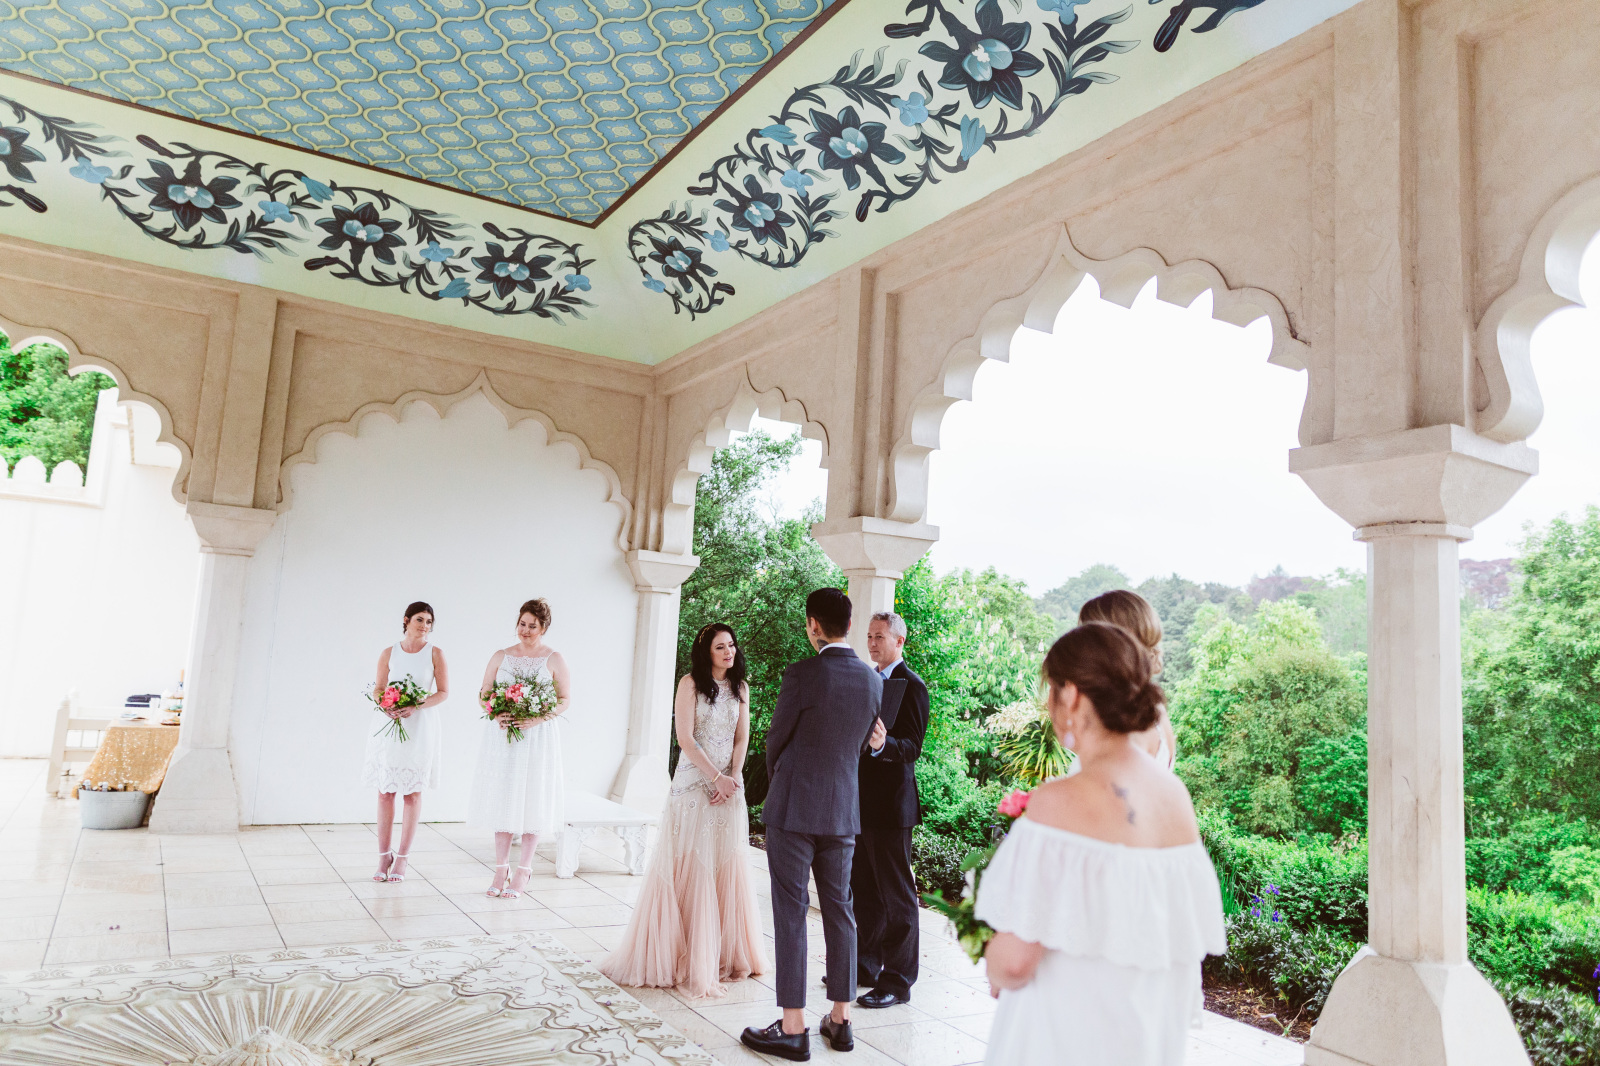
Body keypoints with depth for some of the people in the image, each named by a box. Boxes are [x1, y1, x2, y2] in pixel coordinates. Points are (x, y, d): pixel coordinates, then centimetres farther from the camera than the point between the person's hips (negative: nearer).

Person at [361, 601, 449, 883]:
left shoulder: (435, 654, 1)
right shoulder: (388, 653, 6)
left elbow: (443, 692, 0)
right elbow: (378, 689, 8)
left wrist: (415, 707, -15)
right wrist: (386, 707, -13)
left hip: (419, 727, -1)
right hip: (388, 726, 2)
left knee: (412, 793, 1)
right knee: (385, 793, 2)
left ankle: (402, 858, 10)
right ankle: (384, 855, 12)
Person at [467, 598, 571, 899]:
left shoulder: (554, 659, 1)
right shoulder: (501, 657, 8)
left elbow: (565, 699, -1)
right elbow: (484, 694, 9)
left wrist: (538, 719, -16)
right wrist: (496, 715, -11)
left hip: (538, 738, -2)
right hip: (502, 737, 2)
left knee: (532, 801, 0)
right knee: (502, 801, 4)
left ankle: (523, 871, 10)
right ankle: (501, 869, 14)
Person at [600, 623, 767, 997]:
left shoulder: (741, 687, 11)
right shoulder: (691, 683, -3)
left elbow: (742, 738, 8)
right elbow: (685, 738, -9)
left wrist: (733, 778, -7)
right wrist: (717, 777, -13)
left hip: (730, 786, 4)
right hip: (694, 783, -4)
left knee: (727, 867, 7)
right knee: (688, 867, -2)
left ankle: (725, 953, 18)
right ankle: (682, 956, 7)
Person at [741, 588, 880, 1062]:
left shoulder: (802, 674, -16)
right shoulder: (873, 680, 2)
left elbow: (776, 739, -5)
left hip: (794, 809, -5)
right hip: (844, 812, 6)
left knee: (790, 912, 2)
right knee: (839, 910, 14)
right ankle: (840, 1020, 22)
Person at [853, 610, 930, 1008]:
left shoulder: (911, 685, -11)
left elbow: (912, 747, -21)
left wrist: (883, 744, -38)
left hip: (890, 804, -8)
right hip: (859, 802, 9)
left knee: (896, 898, 2)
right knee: (863, 891, 17)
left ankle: (897, 982, 11)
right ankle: (865, 966, 30)